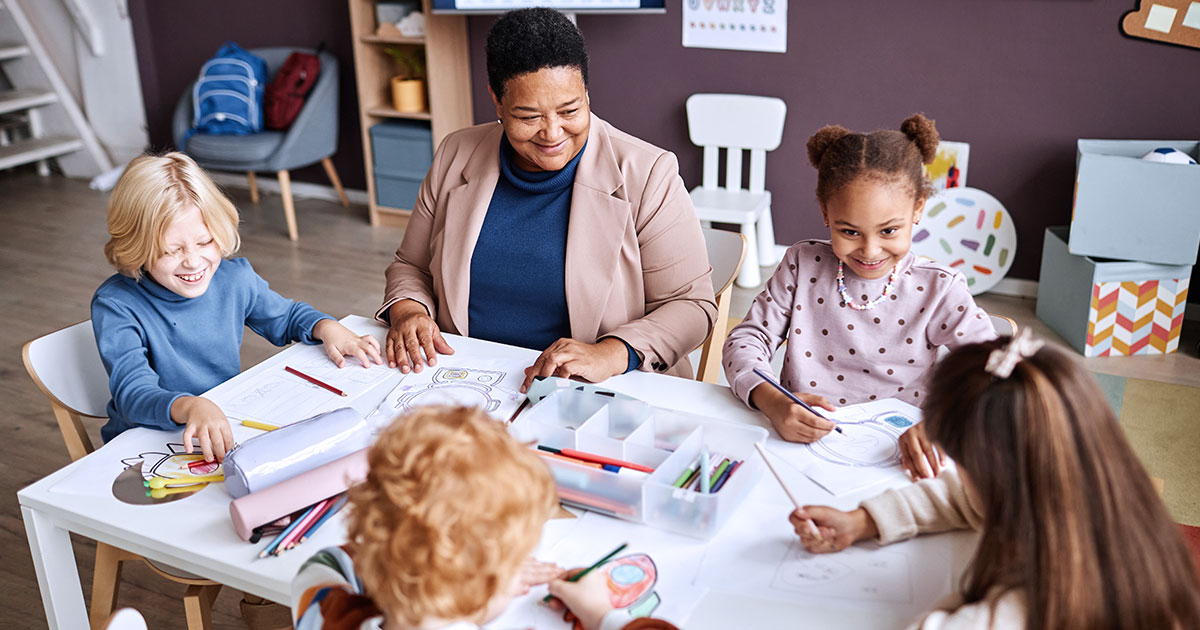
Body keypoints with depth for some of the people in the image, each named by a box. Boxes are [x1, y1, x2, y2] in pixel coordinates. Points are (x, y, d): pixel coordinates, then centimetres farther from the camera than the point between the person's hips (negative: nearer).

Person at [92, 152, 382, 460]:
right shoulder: (115, 305, -17)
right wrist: (189, 407, -52)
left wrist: (328, 329, -2)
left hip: (227, 432, 5)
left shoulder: (234, 279, -1)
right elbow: (132, 393, -30)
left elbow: (288, 316, 20)